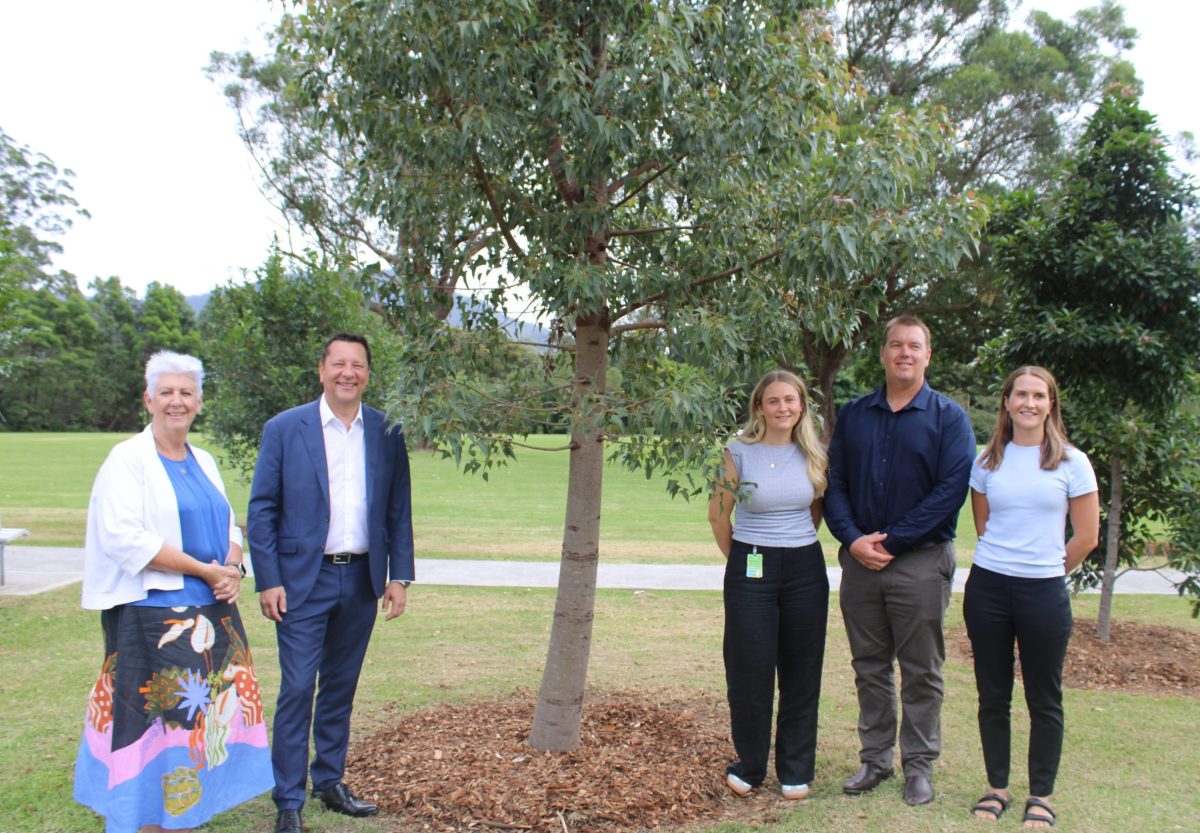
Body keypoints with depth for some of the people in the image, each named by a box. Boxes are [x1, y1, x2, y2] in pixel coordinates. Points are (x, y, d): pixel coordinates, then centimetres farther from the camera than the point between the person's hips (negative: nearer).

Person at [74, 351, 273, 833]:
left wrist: (232, 568, -5)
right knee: (158, 710, -4)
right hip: (152, 614, -6)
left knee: (202, 711, 9)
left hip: (212, 610, 7)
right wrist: (205, 570, -16)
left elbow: (228, 527, 17)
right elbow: (125, 537, -17)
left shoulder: (203, 463, 13)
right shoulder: (128, 459, -7)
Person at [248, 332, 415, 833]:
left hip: (362, 580, 3)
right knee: (297, 689, -2)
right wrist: (267, 581, -9)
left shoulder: (387, 433, 4)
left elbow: (399, 511, 7)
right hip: (302, 580, -3)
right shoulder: (284, 429, -4)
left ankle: (329, 782, 29)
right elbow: (262, 510, -3)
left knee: (341, 688, 14)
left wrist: (399, 576, 1)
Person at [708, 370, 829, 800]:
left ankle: (796, 770, 23)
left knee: (801, 671, 9)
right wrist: (742, 562, 8)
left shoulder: (813, 455, 2)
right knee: (750, 671, 3)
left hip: (806, 570, 3)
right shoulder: (739, 452, -7)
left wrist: (799, 547, 13)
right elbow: (718, 514, 1)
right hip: (751, 570, -3)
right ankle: (749, 765, 22)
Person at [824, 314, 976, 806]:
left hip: (921, 562, -3)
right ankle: (875, 757, 24)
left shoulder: (948, 418, -2)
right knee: (869, 667, 12)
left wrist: (891, 541, -15)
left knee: (921, 672, 6)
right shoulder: (853, 415, 9)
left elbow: (951, 489, -11)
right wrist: (853, 539, -9)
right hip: (860, 560, 3)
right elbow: (834, 483, 7)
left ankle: (919, 764, 19)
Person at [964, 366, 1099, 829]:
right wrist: (1007, 559, 10)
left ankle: (1041, 795, 20)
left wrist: (1046, 570, 8)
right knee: (993, 695, 10)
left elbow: (1087, 536, 1)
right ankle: (996, 787, 23)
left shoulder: (1071, 462, -2)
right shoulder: (988, 461, 5)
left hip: (1044, 593, -2)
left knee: (1044, 699, 7)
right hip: (987, 587, 2)